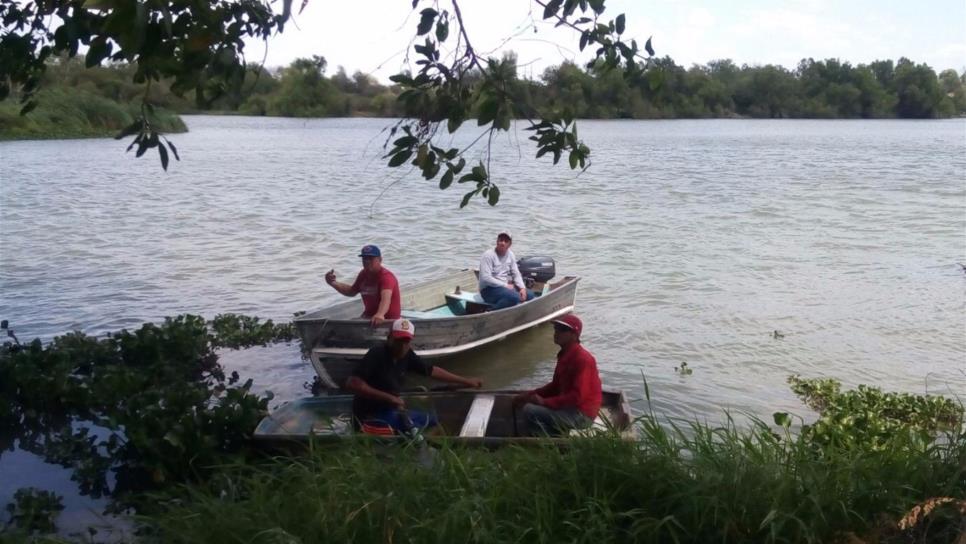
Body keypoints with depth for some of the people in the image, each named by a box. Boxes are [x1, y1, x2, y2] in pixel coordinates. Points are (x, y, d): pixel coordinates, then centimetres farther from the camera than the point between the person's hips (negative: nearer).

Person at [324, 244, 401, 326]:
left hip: (388, 320, -8)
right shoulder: (364, 274, 7)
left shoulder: (386, 276, -21)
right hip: (368, 317, 8)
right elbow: (352, 291, 24)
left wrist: (380, 314, -62)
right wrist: (333, 283, 10)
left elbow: (386, 298, -41)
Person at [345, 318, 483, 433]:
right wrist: (389, 398, -31)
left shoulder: (407, 355, -1)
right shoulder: (376, 355, -23)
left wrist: (466, 381, 15)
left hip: (390, 411, 9)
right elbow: (352, 383, -31)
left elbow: (432, 370, 12)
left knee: (432, 421, 14)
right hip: (370, 415, -8)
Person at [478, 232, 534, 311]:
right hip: (489, 289, -8)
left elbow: (516, 274, 11)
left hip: (505, 286, 8)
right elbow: (486, 278, -22)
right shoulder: (488, 255, -15)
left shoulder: (510, 255, 8)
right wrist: (505, 285, -18)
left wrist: (522, 288, -9)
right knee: (514, 297, -32)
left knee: (529, 295, -10)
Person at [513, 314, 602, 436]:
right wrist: (529, 395, 6)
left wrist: (545, 402, -21)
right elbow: (556, 386, 17)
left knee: (530, 411, -19)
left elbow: (577, 396, -25)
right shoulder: (564, 355, 9)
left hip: (582, 414, -10)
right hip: (571, 407, 10)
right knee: (531, 403, 20)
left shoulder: (582, 359, -21)